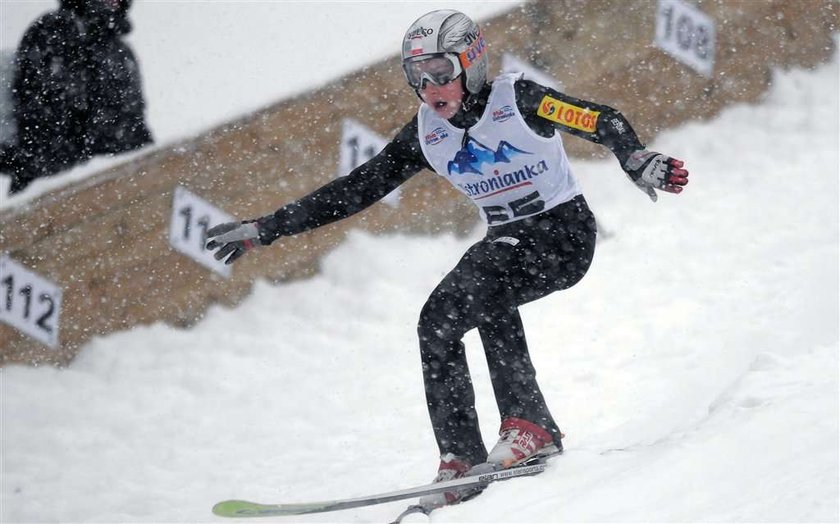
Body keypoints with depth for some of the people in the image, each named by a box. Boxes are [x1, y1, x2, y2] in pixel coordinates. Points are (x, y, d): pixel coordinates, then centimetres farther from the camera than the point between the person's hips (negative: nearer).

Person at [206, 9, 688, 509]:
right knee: (437, 320, -13)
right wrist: (265, 229, 2)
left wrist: (640, 163, -40)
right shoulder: (426, 133, 1)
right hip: (506, 239, 7)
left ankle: (530, 426, -31)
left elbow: (604, 122, -19)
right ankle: (462, 459, -11)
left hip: (565, 230, -7)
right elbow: (356, 190, 5)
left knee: (483, 286, -31)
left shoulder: (517, 99, -15)